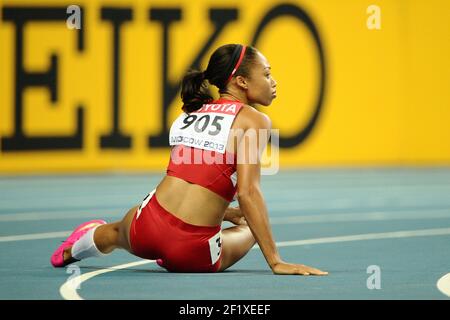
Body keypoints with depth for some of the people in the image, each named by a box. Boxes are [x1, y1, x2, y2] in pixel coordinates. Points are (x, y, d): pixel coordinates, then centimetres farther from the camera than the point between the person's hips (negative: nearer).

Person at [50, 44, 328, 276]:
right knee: (248, 231, 30)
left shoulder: (190, 113, 17)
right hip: (193, 253, -5)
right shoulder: (254, 120, -4)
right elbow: (248, 192, -16)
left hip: (147, 226, 5)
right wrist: (276, 262, -16)